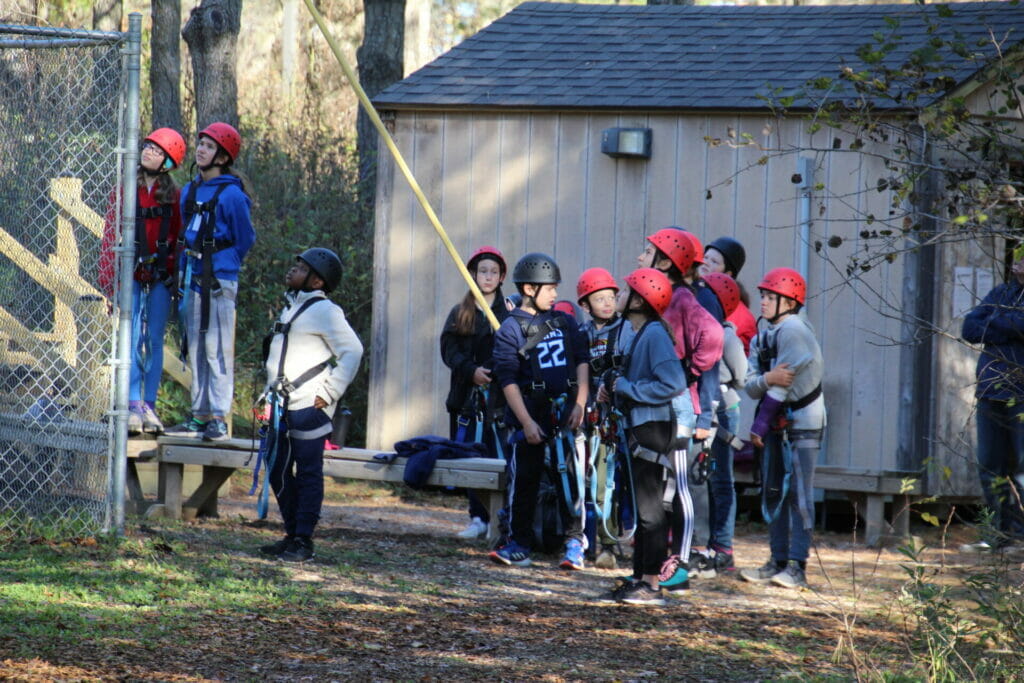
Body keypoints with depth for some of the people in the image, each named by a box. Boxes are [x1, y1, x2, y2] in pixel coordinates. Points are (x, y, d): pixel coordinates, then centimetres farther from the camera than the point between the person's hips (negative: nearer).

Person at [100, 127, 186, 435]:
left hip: (161, 276, 1)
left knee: (155, 341, 2)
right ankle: (133, 405, -9)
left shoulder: (174, 195, 6)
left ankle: (149, 406, 6)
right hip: (131, 273, -1)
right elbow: (111, 234, 2)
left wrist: (177, 275, -1)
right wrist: (109, 278, -4)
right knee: (132, 338, -7)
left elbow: (180, 237, 6)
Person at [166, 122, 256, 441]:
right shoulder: (189, 191, 15)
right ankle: (199, 416, 15)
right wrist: (182, 275, 14)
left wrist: (221, 269, -2)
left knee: (217, 350, -8)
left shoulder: (231, 195, -7)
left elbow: (245, 241, -2)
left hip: (218, 283, -8)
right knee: (196, 351, 10)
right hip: (192, 280, 8)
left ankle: (219, 419, -8)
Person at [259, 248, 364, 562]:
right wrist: (271, 390, 22)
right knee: (278, 469, 11)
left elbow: (352, 351, -13)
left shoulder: (324, 311, -9)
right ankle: (291, 534, 20)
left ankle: (303, 541, -3)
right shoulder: (291, 307, 19)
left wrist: (330, 393, -15)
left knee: (308, 473, -5)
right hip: (282, 406, 9)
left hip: (309, 407, -9)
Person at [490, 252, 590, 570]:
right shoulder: (510, 329, -3)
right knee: (524, 480, 2)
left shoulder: (564, 322, 10)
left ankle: (575, 543, 4)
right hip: (530, 415, -3)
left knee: (571, 476, -1)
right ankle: (519, 545, 11)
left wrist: (580, 405, -3)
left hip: (565, 412, 3)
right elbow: (508, 380, -7)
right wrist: (526, 422, -12)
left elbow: (581, 362, 10)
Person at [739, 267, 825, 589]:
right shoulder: (762, 338, 12)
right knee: (773, 493, 10)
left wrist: (760, 423, -11)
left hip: (801, 422, -9)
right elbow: (751, 386, 2)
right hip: (777, 425, 9)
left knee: (798, 494, -8)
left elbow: (784, 384, -16)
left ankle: (797, 566, -9)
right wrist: (767, 379, -22)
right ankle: (778, 562, 16)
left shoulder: (793, 330, -14)